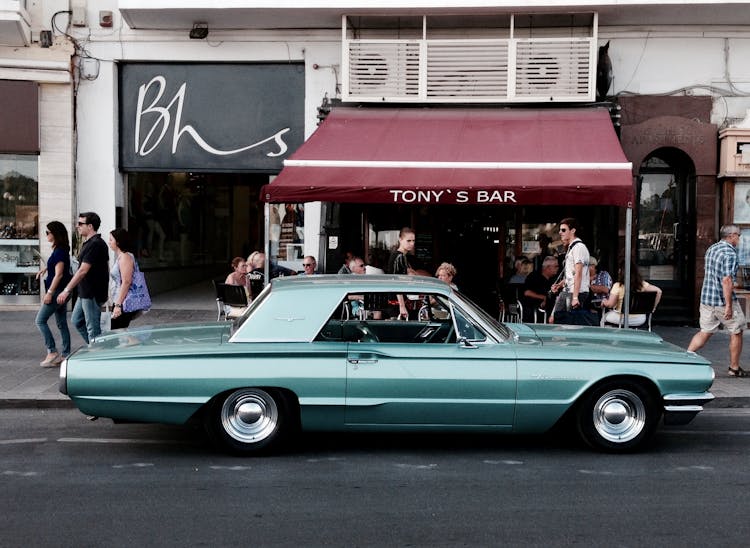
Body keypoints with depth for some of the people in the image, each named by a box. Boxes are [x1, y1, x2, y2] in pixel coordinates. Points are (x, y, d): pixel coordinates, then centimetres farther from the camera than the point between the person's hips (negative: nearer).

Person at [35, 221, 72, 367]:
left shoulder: (59, 251, -17)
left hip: (58, 291, -9)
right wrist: (46, 268, 16)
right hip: (62, 292, 9)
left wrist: (49, 292, -20)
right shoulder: (61, 250, 10)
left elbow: (59, 274, -21)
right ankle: (65, 355, 14)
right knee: (62, 323, 11)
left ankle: (52, 352, -3)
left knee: (40, 321, -3)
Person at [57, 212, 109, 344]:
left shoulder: (95, 244, -19)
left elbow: (83, 270, -23)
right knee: (76, 321, 18)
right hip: (85, 293, 11)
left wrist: (67, 290, -22)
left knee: (93, 328, -3)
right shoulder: (89, 243, 13)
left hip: (93, 294, -11)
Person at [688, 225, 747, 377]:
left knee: (705, 332, 13)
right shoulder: (729, 253, -17)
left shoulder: (711, 249, 11)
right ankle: (734, 368, 17)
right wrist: (729, 305, -24)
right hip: (723, 301, -8)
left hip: (706, 298, 8)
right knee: (736, 332, 9)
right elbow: (726, 280, -24)